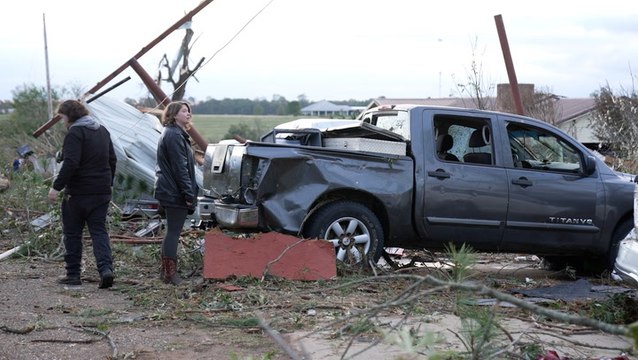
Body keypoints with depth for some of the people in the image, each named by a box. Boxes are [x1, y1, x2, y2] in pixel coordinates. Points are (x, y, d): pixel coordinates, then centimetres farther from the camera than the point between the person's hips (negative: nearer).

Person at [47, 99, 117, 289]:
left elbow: (70, 164, -22)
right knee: (99, 231, 6)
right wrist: (108, 183, 29)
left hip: (77, 193, -7)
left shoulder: (75, 133, -13)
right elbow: (112, 160, 19)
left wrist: (57, 187, -18)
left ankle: (73, 274, 10)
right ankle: (106, 268, -12)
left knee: (72, 233, 5)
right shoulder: (102, 131, 13)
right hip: (101, 192, 7)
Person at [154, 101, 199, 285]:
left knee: (172, 231, 16)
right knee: (174, 232, -5)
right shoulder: (174, 135, -16)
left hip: (169, 191, 11)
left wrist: (190, 193, 21)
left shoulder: (171, 133, 18)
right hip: (175, 193, -11)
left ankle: (165, 270, 23)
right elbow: (180, 168, -21)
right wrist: (189, 194, -20)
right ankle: (170, 273, 0)